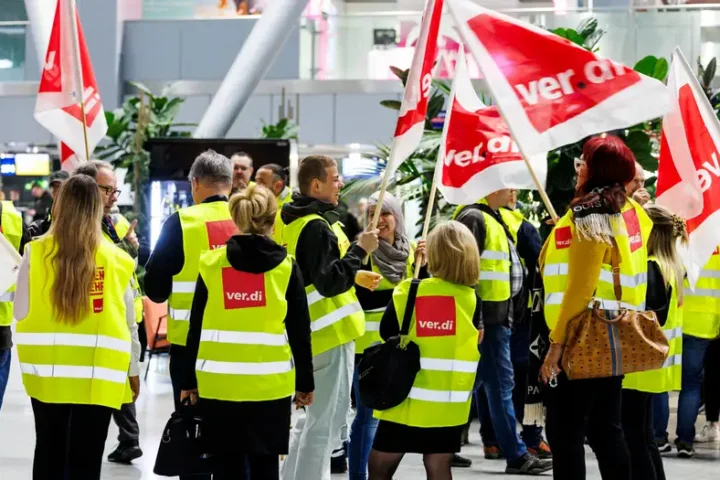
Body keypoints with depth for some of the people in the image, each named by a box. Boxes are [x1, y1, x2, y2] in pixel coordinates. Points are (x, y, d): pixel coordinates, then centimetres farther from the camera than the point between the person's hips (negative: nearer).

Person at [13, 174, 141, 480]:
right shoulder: (116, 259, -7)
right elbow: (128, 321, -1)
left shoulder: (36, 253, -8)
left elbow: (21, 313, -4)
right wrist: (133, 370, 13)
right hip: (98, 376, -1)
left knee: (49, 453, 14)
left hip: (46, 371, 1)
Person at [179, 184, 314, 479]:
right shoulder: (286, 267, -1)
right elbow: (300, 331, 1)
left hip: (218, 383, 1)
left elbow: (197, 328, 3)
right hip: (269, 384, 0)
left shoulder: (212, 263, 0)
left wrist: (190, 380, 11)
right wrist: (305, 383, 10)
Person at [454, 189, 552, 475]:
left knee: (473, 380, 10)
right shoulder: (474, 218, -14)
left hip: (497, 316, 10)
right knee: (500, 382, -6)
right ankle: (516, 456, -2)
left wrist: (509, 313, 22)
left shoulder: (493, 218, 17)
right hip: (487, 317, -10)